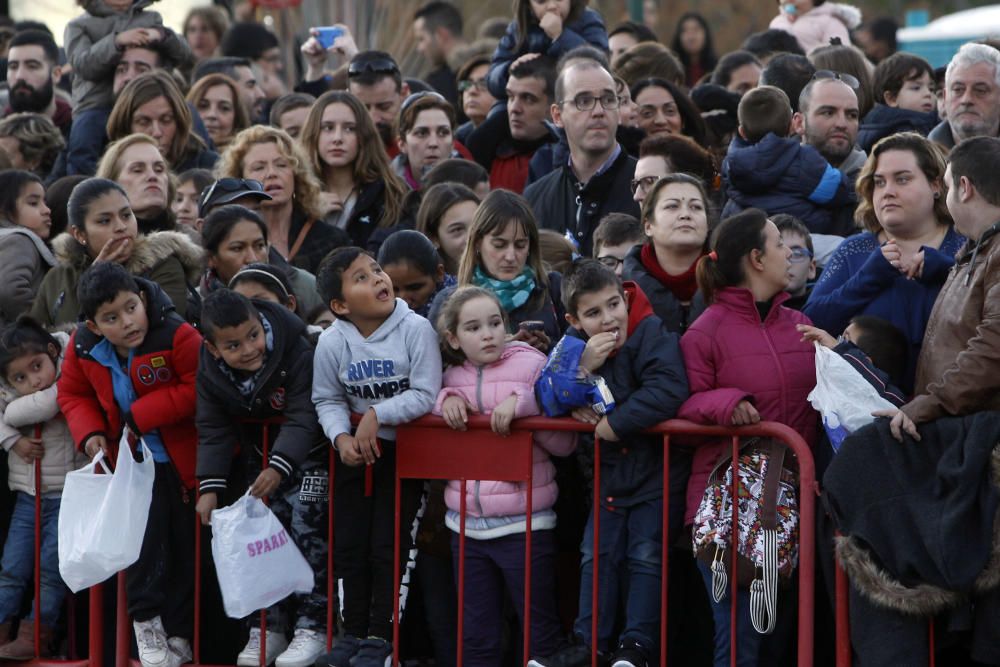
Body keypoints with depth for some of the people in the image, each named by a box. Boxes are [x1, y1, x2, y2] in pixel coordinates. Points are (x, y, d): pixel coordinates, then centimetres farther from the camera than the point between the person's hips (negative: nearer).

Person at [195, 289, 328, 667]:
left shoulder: (297, 353, -30)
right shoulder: (210, 371, -16)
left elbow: (304, 419, -33)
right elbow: (214, 431, -11)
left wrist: (278, 469, -44)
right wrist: (210, 487, -21)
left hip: (305, 451, -5)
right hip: (258, 452, 5)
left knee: (306, 529, -14)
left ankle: (311, 627, -11)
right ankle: (267, 630, 11)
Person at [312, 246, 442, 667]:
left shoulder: (415, 329, -17)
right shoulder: (332, 341, -9)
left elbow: (425, 394, -18)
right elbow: (327, 400, -1)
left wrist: (377, 415, -23)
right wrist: (341, 436, -19)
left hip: (403, 447, -3)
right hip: (355, 452, 3)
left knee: (388, 544, -4)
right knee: (349, 543, 7)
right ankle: (354, 631, 19)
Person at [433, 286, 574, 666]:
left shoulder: (532, 365, -5)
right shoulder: (452, 377, 8)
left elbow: (564, 443, -8)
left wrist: (523, 403, -21)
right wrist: (447, 399, -1)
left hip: (523, 525, -5)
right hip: (467, 525, 5)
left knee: (540, 632, 3)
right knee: (476, 635, 12)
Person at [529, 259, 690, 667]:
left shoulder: (651, 334, -20)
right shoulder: (576, 343, -1)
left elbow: (668, 389, -34)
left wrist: (616, 423, -27)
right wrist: (582, 367, -23)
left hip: (657, 467, -6)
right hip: (610, 468, 6)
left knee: (646, 555, -4)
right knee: (597, 555, 9)